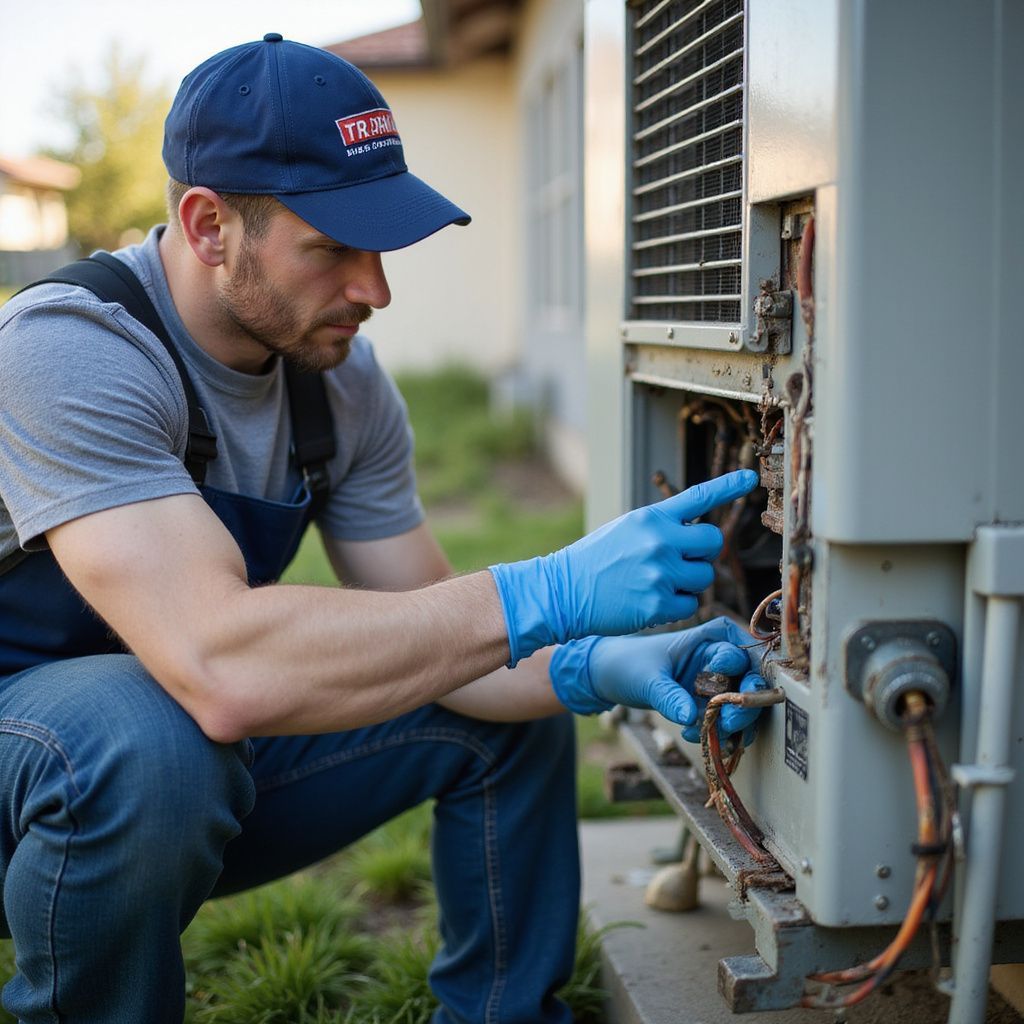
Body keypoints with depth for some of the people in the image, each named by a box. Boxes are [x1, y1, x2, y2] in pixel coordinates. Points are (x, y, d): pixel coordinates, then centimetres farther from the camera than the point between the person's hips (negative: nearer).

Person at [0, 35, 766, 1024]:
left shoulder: (343, 380, -6)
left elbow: (422, 635, -4)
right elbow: (223, 670, -42)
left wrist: (597, 668, -24)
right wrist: (548, 594, -41)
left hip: (210, 751, 6)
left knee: (520, 705, -4)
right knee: (151, 740, -39)